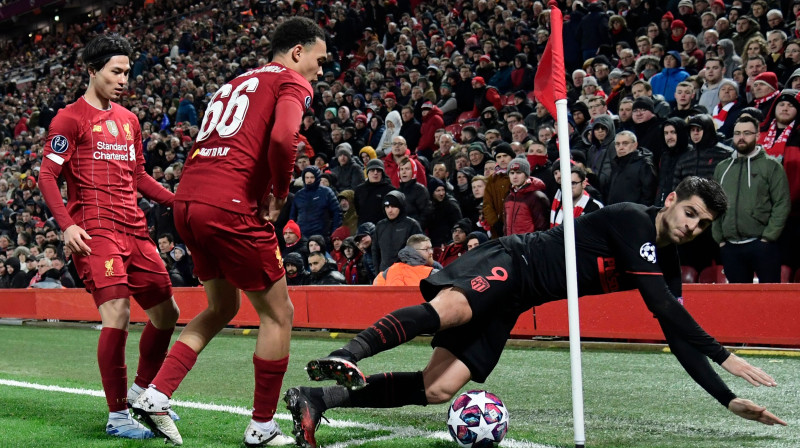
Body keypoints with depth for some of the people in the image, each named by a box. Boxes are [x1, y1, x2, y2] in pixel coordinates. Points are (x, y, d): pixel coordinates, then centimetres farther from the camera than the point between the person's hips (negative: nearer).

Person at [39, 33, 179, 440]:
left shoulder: (128, 120, 20)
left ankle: (141, 393, 30)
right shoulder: (70, 118, -1)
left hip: (134, 230, 8)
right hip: (94, 230, -8)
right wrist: (67, 225, -19)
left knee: (166, 312, 10)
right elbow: (47, 177, -6)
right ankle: (117, 416, -7)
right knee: (117, 314, -18)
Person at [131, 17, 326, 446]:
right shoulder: (292, 82, 1)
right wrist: (279, 196, -4)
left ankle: (155, 395, 13)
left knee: (222, 307, 25)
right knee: (278, 314, 8)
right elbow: (282, 139, -19)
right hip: (230, 208, -8)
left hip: (187, 202, 8)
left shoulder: (234, 84, 26)